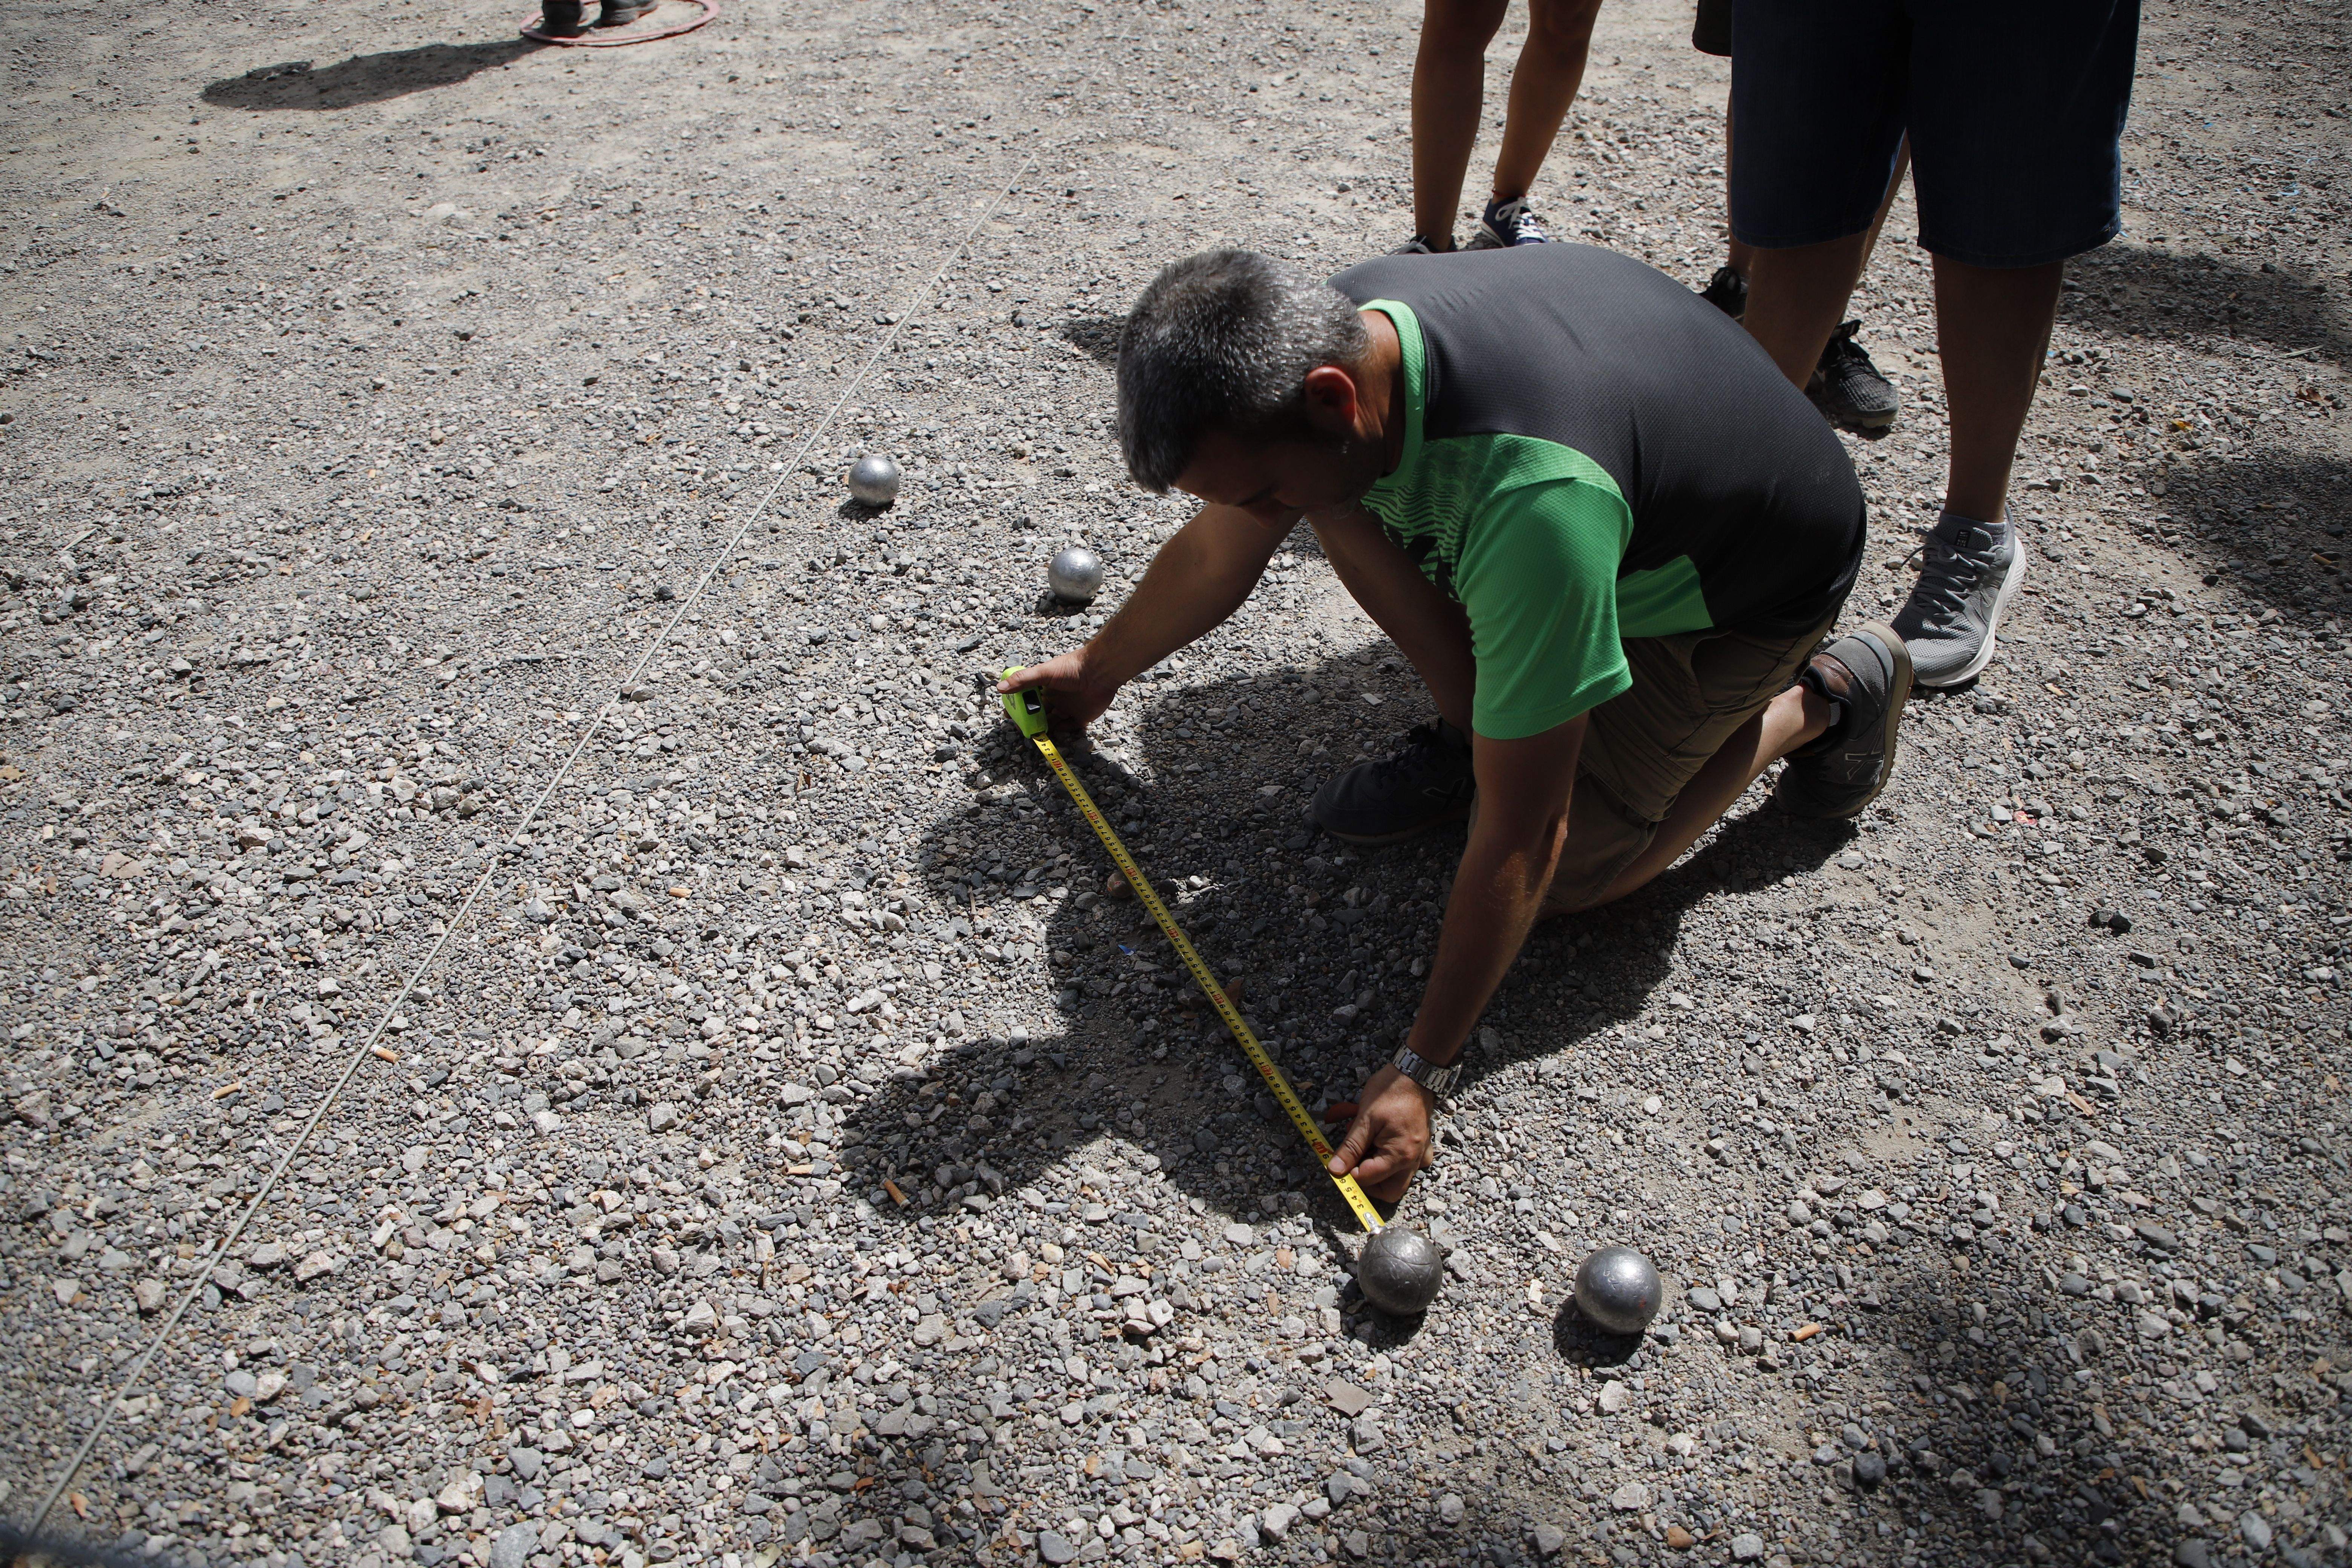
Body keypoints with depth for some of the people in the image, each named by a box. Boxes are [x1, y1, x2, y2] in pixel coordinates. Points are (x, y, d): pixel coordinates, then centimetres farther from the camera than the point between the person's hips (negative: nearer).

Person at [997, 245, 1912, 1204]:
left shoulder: (1533, 504, -45)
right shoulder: (1331, 334, -21)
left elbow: (1519, 839, -36)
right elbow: (1215, 555, 0)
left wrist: (1421, 1072, -28)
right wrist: (1098, 670, 14)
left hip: (1759, 578, -6)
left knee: (1563, 872, -10)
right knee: (1341, 503, -12)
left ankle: (1819, 700, 8)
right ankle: (1476, 724, 8)